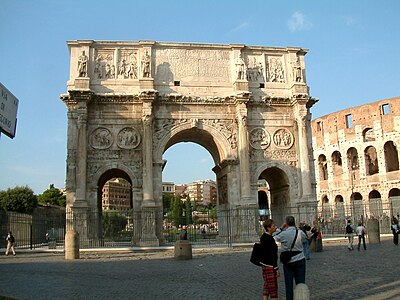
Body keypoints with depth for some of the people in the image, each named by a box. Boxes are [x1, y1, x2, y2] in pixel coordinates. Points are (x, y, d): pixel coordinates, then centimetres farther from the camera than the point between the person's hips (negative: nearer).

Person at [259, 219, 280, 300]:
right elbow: (272, 255, -22)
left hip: (265, 265, 10)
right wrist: (276, 268, -19)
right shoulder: (269, 239, -21)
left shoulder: (263, 236, 8)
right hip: (270, 266, -10)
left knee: (267, 286, 15)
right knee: (273, 287, -1)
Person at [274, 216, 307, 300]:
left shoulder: (283, 234, -12)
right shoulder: (300, 232, -7)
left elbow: (274, 237, 5)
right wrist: (296, 228, 14)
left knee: (289, 284, 7)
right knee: (301, 283, 7)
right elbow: (305, 237, 16)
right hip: (300, 261, 1)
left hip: (288, 262, -1)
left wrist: (281, 228, 6)